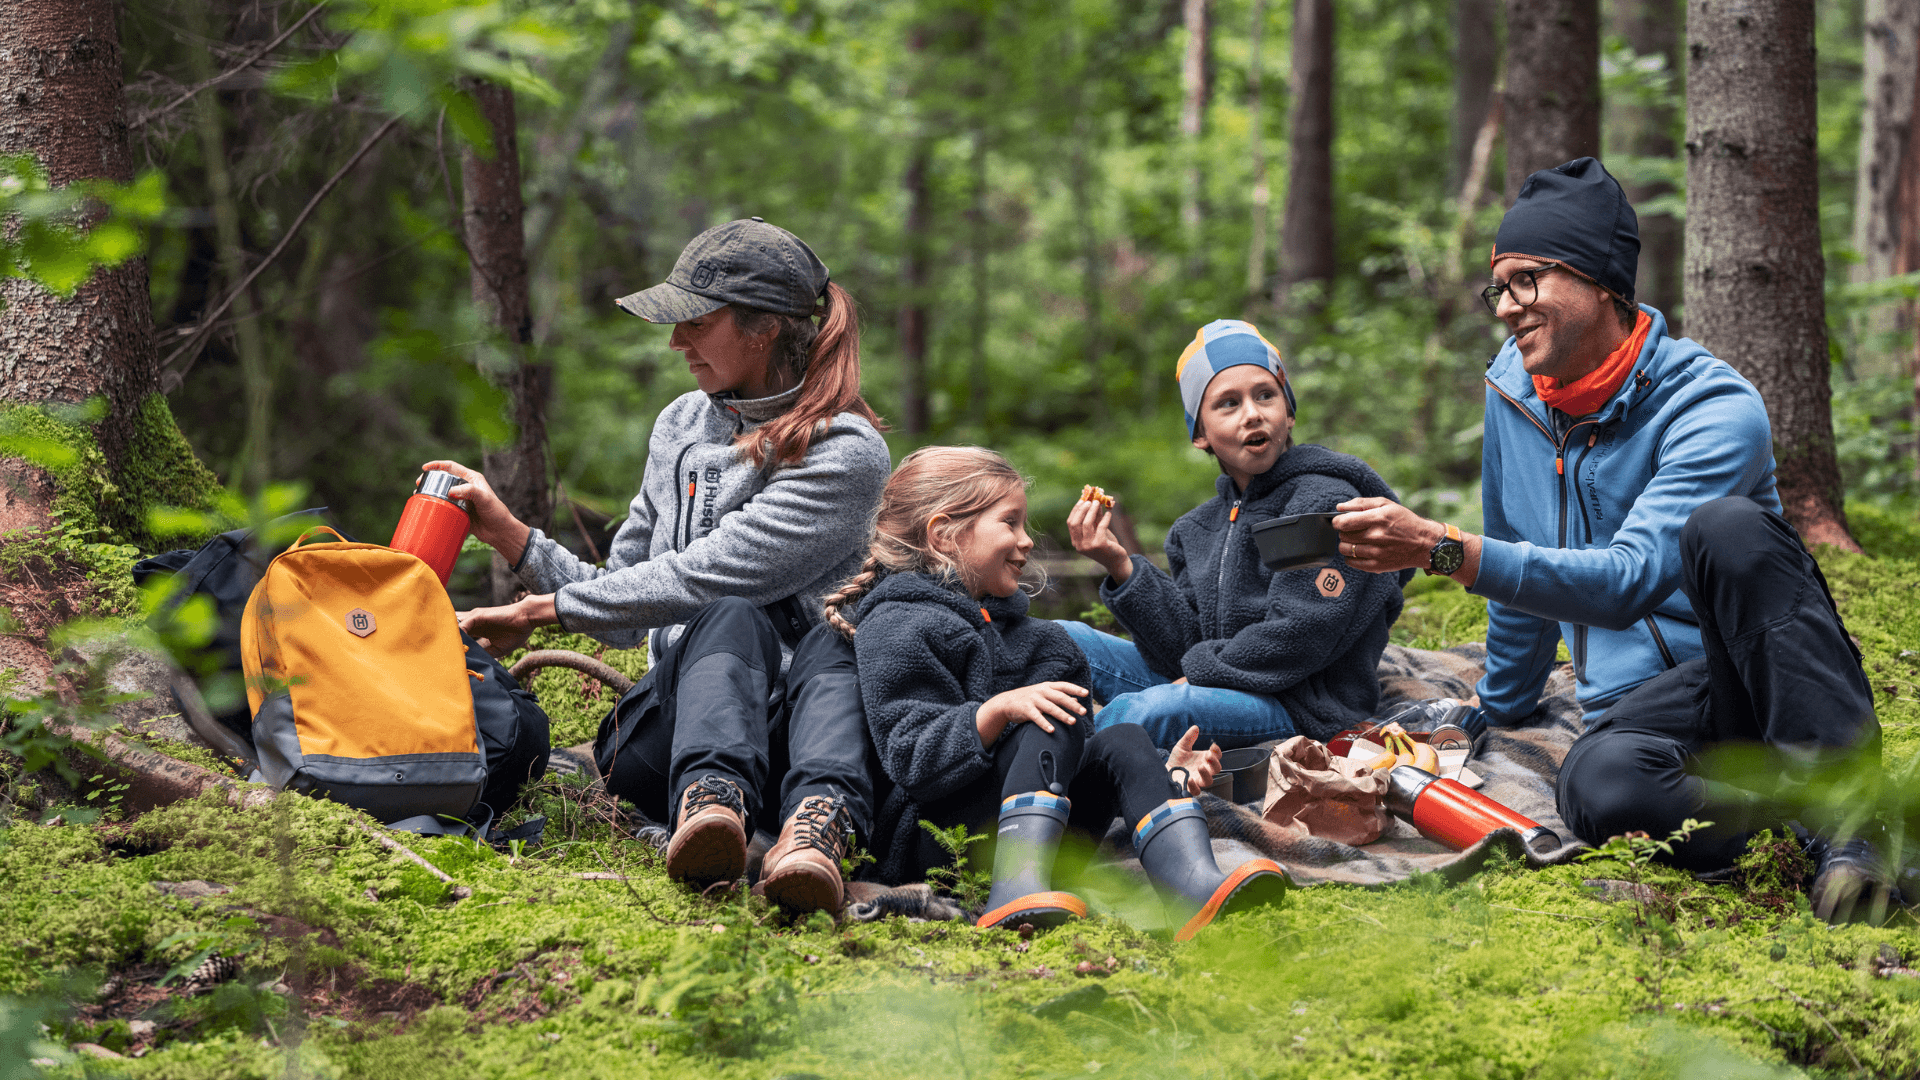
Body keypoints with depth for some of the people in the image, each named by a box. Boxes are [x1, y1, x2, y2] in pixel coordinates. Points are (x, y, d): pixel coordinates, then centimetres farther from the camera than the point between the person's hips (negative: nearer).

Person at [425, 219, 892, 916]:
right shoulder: (682, 425, 17)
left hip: (788, 726, -3)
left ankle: (817, 831, -65)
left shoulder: (846, 453, -4)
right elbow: (623, 613, 20)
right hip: (673, 721, 3)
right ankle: (710, 807, -62)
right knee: (733, 619, -31)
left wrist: (536, 613, -7)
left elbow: (698, 576, -12)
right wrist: (508, 532, 8)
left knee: (834, 644, -36)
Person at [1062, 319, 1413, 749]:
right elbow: (1184, 650, 2)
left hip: (1304, 710, -8)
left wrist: (1200, 671, -9)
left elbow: (1295, 638, -16)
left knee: (1140, 711, -33)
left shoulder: (1327, 501, -7)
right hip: (1220, 691, 8)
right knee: (1065, 640, 4)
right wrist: (1121, 567, -7)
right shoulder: (1197, 530, 15)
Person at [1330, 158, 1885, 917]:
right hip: (1637, 706, 3)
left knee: (1726, 528, -37)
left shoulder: (1715, 409, -14)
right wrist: (1499, 708, 32)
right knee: (1598, 790, -36)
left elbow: (1629, 580, -27)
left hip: (1747, 676, -3)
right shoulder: (1514, 384, 8)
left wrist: (1441, 550, -36)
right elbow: (1519, 570, 23)